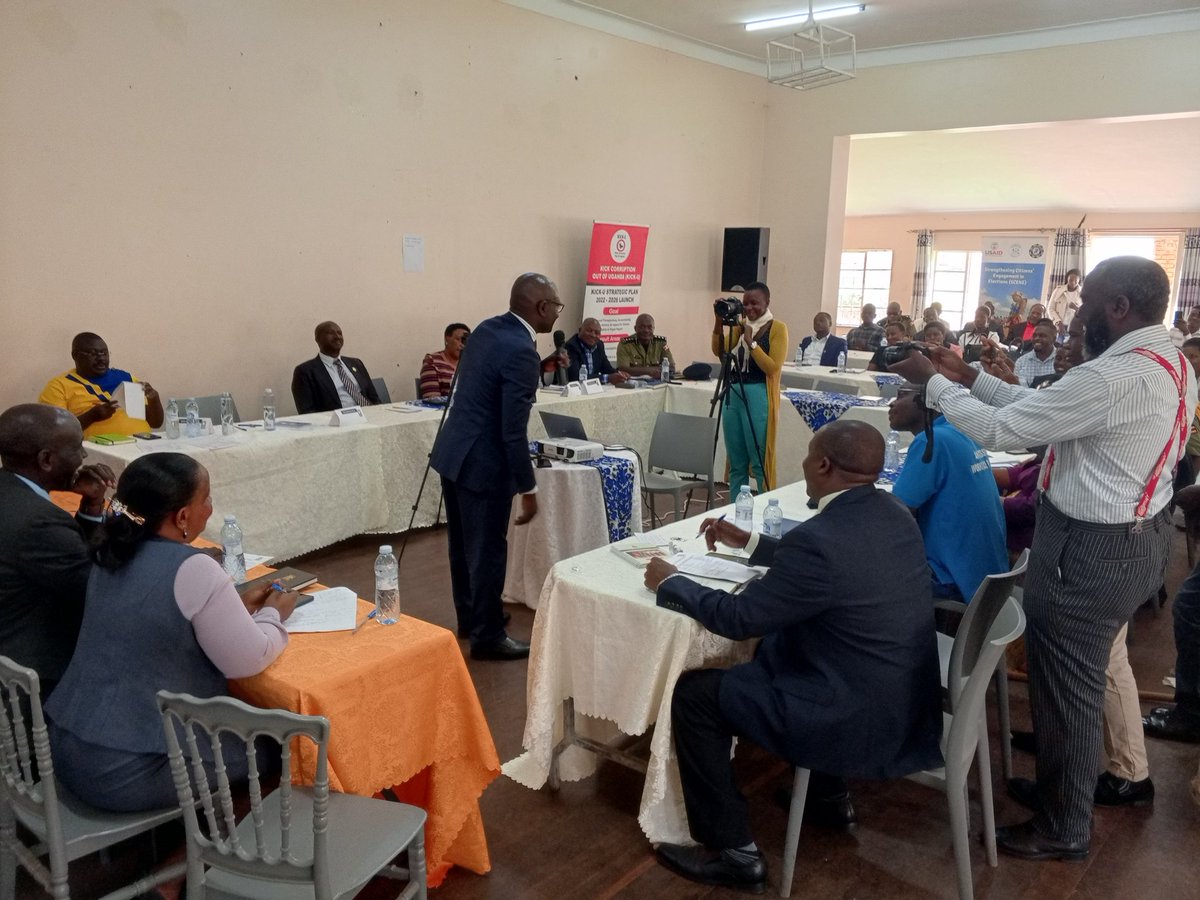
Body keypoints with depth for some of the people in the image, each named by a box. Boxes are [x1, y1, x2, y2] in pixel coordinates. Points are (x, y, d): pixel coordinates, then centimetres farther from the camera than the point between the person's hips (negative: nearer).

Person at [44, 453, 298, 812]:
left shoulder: (113, 553, 2)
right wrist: (274, 615, 2)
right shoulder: (193, 570, -23)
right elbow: (248, 662, -15)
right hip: (126, 771, -8)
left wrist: (239, 607, 12)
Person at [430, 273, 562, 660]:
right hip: (483, 463, -10)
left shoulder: (486, 329, 6)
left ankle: (468, 618, 37)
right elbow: (513, 431, -22)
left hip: (453, 452, 10)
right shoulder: (521, 351, -22)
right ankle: (487, 636, 18)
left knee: (463, 544, 20)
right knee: (487, 551, 4)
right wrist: (528, 489, -15)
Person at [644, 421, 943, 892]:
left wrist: (669, 582, -2)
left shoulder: (821, 538, -27)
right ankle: (827, 792, 36)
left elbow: (738, 617, -17)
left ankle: (733, 852, 11)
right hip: (903, 699, 9)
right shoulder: (892, 513, 1)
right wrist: (749, 543, 23)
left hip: (859, 719, -9)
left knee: (692, 693, 0)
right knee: (772, 647, 28)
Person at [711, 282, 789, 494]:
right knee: (736, 463, 11)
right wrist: (719, 322, -8)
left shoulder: (777, 328, -4)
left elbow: (773, 367, -13)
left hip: (758, 397, -6)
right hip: (733, 394, 6)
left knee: (760, 462, -5)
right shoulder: (741, 325, 14)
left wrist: (751, 342, -18)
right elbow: (719, 351, 2)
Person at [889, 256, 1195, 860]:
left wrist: (935, 383, -10)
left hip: (1090, 547, -10)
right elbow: (1042, 409, 8)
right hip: (1134, 534, 10)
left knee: (1066, 685, 6)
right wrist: (971, 379, 6)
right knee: (1088, 673, 25)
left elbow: (1000, 430, -23)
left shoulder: (1114, 379, -28)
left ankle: (1064, 829, 25)